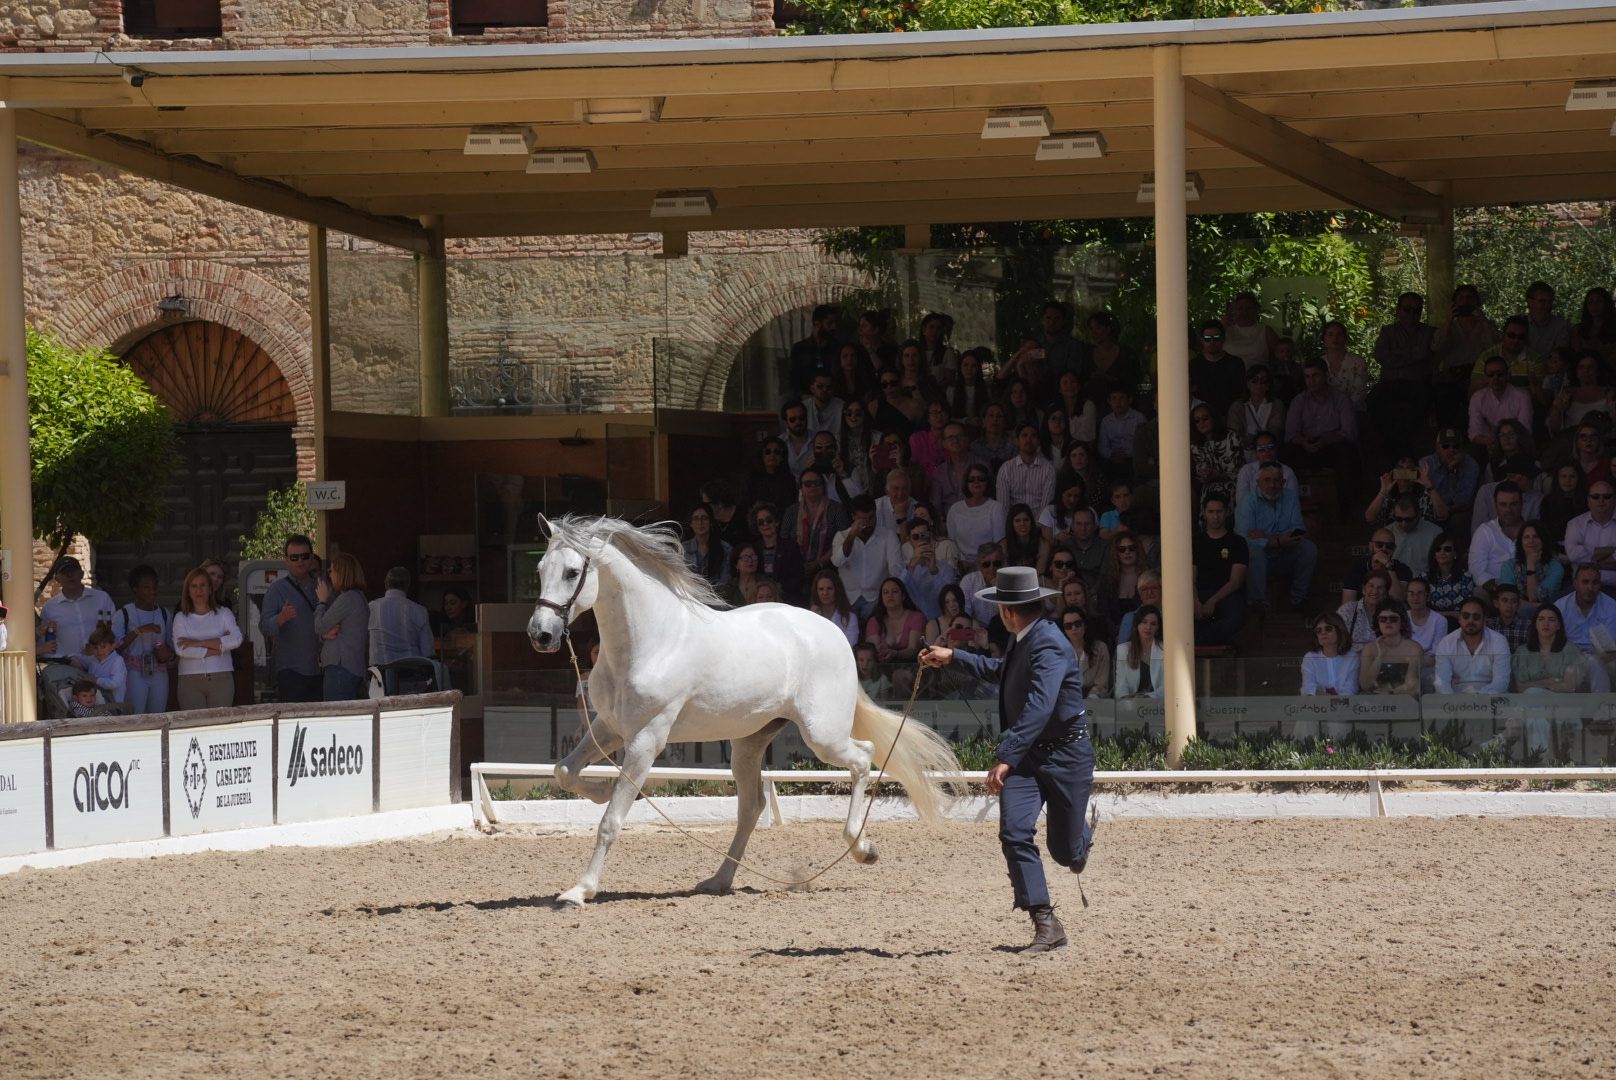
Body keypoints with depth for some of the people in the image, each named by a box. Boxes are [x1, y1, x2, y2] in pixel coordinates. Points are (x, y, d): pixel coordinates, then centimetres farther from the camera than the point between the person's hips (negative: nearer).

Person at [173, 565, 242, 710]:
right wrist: (219, 648, -6)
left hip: (221, 680, 0)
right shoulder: (181, 618, 10)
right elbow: (181, 650, -7)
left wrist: (198, 643, -8)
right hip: (190, 681, 0)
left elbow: (236, 640, -6)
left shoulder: (223, 614, 12)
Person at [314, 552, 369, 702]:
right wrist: (325, 634, -2)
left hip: (341, 668, -10)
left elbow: (319, 627, -8)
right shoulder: (358, 597, 20)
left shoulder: (348, 598, -12)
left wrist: (322, 601, 7)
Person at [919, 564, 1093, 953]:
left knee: (1065, 852, 5)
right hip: (1026, 755, 7)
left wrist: (1005, 758, -43)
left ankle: (1082, 834, 45)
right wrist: (954, 657, 34)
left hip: (1065, 755, -7)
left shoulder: (1049, 647, -24)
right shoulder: (1023, 642, 6)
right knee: (1014, 833, -14)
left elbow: (1038, 709, -35)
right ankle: (1046, 925, -15)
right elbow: (1001, 671, 31)